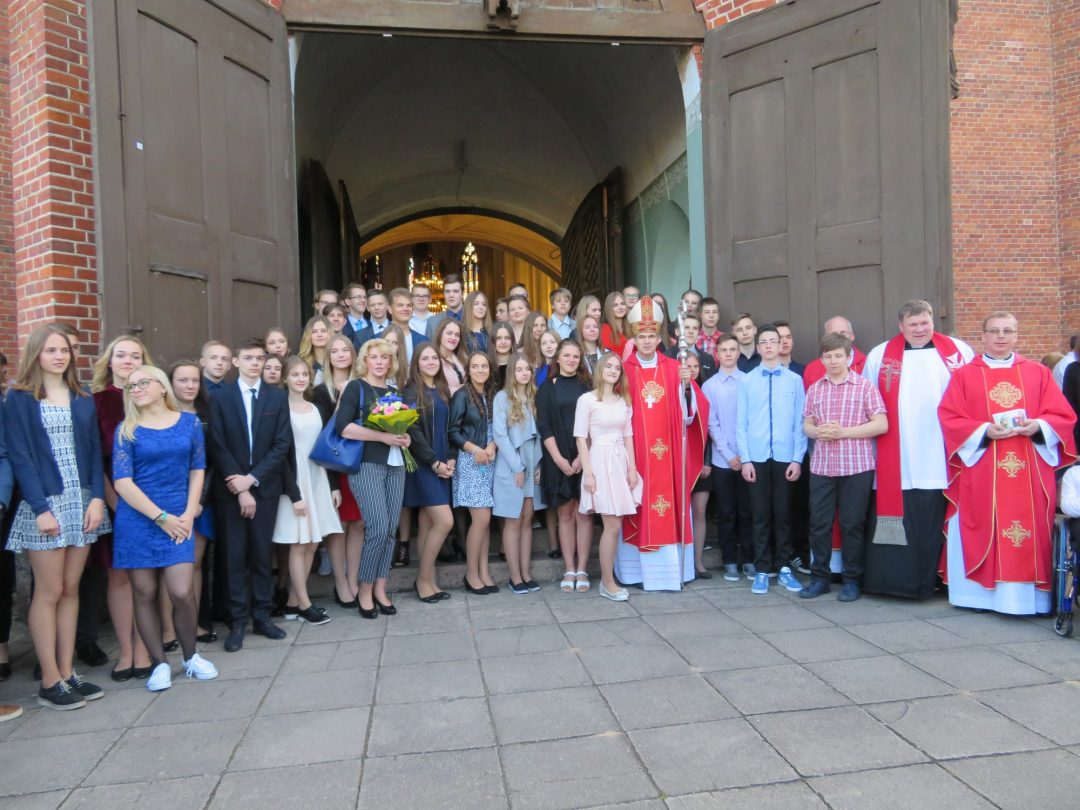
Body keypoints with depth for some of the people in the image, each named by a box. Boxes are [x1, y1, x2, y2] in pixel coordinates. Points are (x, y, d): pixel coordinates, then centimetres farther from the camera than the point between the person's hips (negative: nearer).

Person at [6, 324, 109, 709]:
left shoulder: (83, 399, 11)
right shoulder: (18, 397, -2)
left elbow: (94, 451, 8)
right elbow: (20, 456, -8)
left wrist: (97, 497, -5)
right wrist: (41, 508, -15)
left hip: (82, 502, 4)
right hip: (44, 503, -4)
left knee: (71, 589, 8)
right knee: (49, 592, 0)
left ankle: (67, 672, 15)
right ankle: (50, 681, 9)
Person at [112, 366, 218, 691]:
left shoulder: (189, 422, 6)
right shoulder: (127, 430, 0)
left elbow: (197, 470, 7)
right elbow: (122, 482, -6)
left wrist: (188, 514, -4)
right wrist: (161, 517, -11)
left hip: (178, 519, 0)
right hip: (137, 520, 0)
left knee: (182, 592, -7)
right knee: (145, 594, 4)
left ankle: (191, 657, 15)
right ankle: (159, 663, 17)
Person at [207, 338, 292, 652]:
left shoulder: (277, 397, 5)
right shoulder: (221, 398, 2)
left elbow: (282, 444, -2)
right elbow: (218, 447, -4)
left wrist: (252, 479, -10)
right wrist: (240, 489, -10)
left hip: (265, 487, 1)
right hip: (230, 489, -1)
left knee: (261, 553, 7)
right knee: (235, 556, 2)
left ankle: (261, 615, 17)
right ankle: (238, 621, 10)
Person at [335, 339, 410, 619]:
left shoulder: (394, 391, 17)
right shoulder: (356, 387, -1)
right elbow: (343, 427, -13)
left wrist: (405, 436, 3)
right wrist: (382, 436, -18)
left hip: (395, 464, 6)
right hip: (366, 464, -6)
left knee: (391, 529, 4)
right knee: (378, 528, -12)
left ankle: (380, 588, 15)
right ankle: (365, 590, 4)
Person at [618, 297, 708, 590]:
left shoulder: (674, 368, 7)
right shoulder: (624, 371, 3)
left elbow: (689, 411, -1)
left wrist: (687, 385, -18)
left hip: (668, 451, 1)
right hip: (635, 450, -1)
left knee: (671, 504, 3)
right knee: (639, 507, 1)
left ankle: (672, 568, 12)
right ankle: (639, 569, 10)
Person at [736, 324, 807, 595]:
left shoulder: (794, 380, 1)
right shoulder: (746, 381, 2)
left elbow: (800, 422, 1)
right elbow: (741, 423, 1)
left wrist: (798, 458, -4)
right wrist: (745, 459, -4)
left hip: (785, 458, 0)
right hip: (757, 458, 0)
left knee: (783, 514, 9)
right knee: (761, 515, 7)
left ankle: (784, 568, 21)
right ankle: (762, 570, 16)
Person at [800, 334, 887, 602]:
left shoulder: (865, 386, -2)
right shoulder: (814, 389, 9)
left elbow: (881, 425, -6)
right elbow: (806, 424, 13)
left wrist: (842, 432, -14)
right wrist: (818, 431, -10)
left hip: (856, 466, -3)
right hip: (821, 466, 3)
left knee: (852, 524, 4)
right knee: (819, 522, 6)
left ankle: (853, 579, 18)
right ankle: (820, 577, 19)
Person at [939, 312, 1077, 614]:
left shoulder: (1039, 373, 12)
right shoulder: (963, 376, 6)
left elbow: (1063, 416, 7)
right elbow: (949, 419, -1)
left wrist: (1038, 426, -13)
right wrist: (985, 431, -16)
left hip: (1030, 474, 2)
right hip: (981, 476, -1)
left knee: (1031, 533, 1)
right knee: (983, 532, 0)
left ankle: (1030, 595, 10)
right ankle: (981, 593, 7)